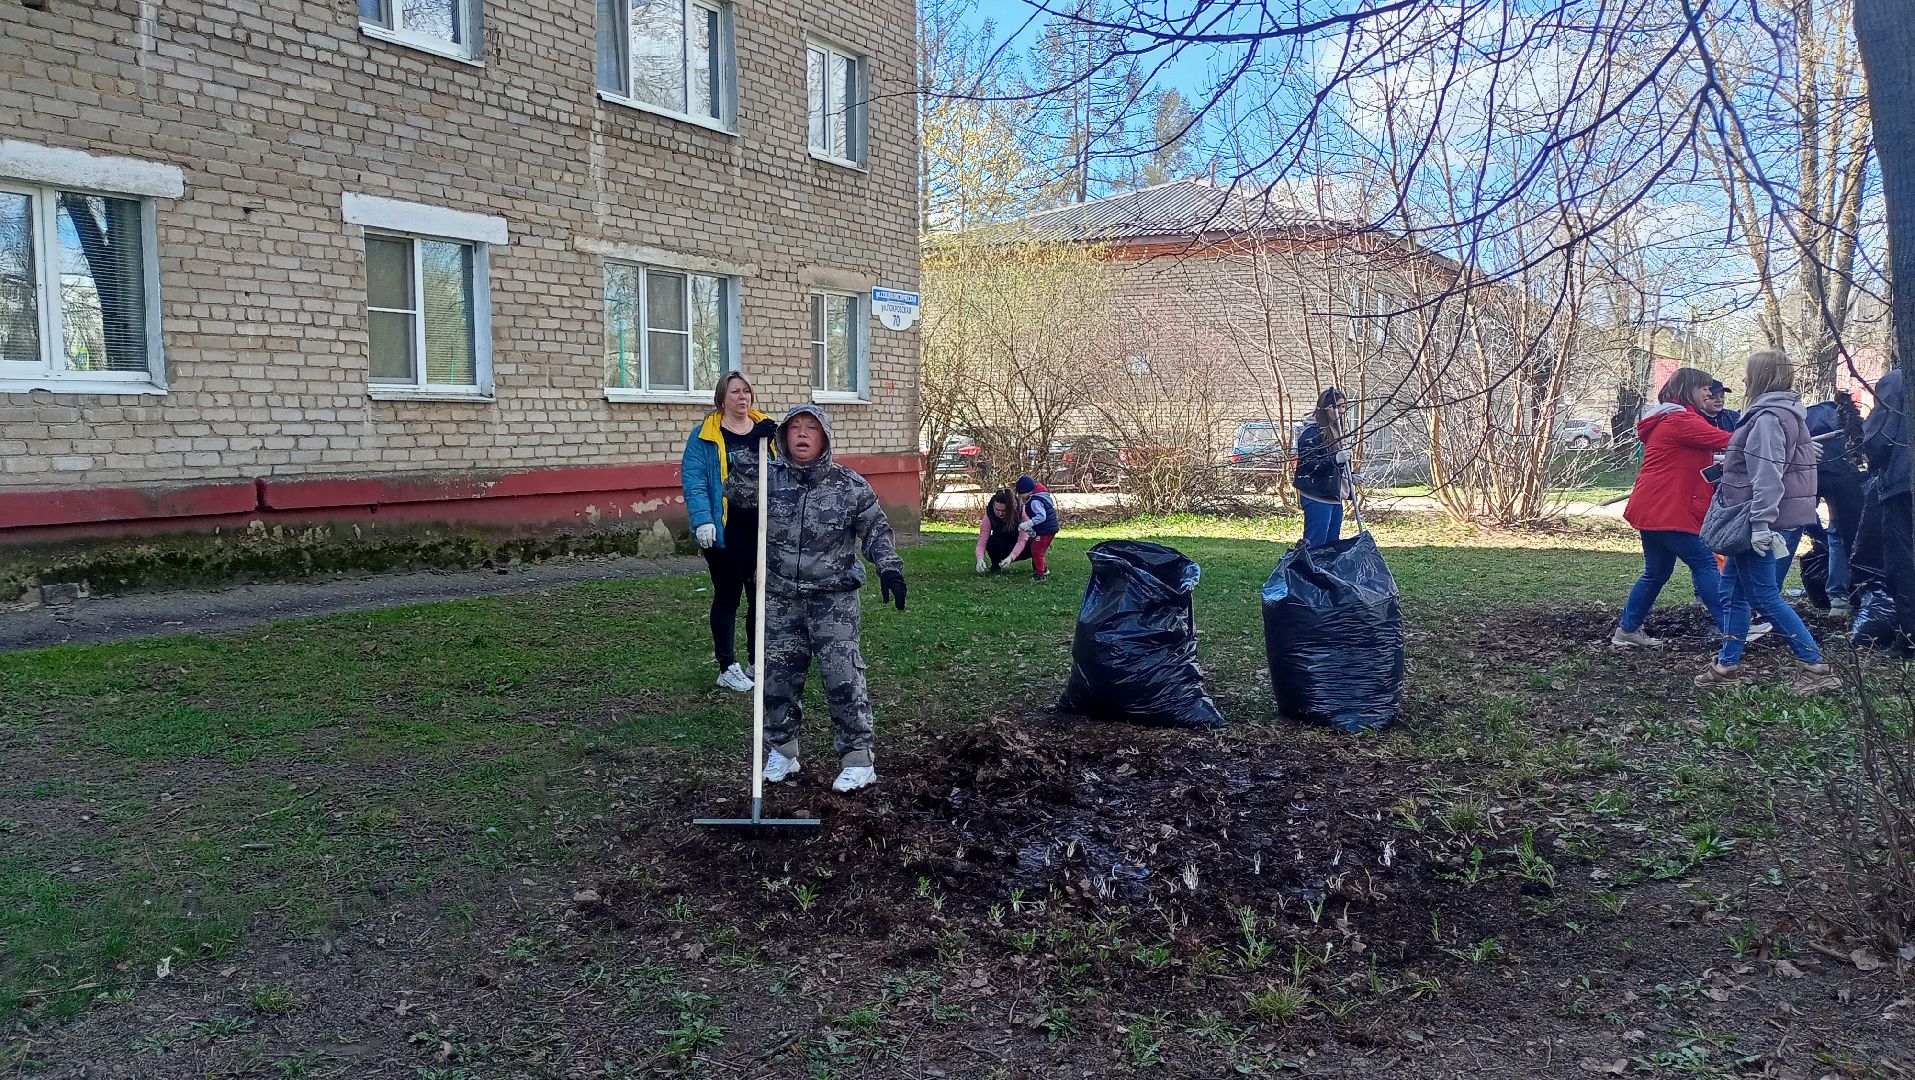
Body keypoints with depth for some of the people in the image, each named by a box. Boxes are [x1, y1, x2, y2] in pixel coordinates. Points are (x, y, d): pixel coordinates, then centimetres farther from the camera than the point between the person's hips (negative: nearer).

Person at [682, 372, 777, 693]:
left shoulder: (767, 430, 7)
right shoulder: (705, 435, -6)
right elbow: (694, 479, -12)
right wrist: (703, 520, -21)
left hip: (764, 527, 4)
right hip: (727, 530, -4)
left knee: (762, 596, 12)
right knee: (728, 597, 6)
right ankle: (727, 668, 15)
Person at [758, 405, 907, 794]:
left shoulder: (850, 485, -6)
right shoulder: (769, 477, -1)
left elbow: (876, 530, 3)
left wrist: (890, 569, -9)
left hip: (834, 597, -3)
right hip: (781, 598, 3)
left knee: (843, 676, -8)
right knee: (778, 675, 10)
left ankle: (858, 761, 2)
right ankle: (782, 752, 27)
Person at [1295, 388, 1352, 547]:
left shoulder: (1334, 430, 17)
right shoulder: (1312, 431, -12)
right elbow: (1308, 464, -20)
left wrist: (1349, 475, 16)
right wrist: (1335, 459, -30)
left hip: (1334, 497, 9)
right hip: (1317, 498, -9)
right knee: (1315, 545, -10)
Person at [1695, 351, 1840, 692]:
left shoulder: (1768, 418, -18)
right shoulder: (1789, 413, 14)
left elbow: (1768, 475, -24)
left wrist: (1760, 524, -26)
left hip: (1765, 520, -10)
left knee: (1764, 596, -4)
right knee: (1734, 587, 15)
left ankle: (1816, 667, -1)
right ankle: (1727, 665, 22)